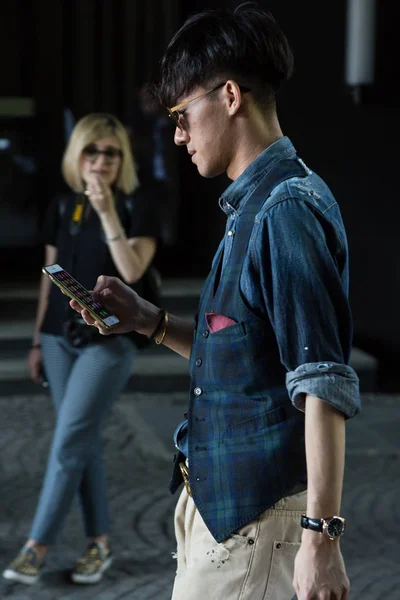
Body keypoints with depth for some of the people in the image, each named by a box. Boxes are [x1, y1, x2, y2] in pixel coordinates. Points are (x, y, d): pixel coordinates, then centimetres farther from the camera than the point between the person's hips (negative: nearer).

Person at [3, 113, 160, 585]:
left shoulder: (137, 206, -6)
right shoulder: (61, 206, 7)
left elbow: (132, 271, -19)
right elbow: (50, 276, 12)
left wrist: (108, 212, -24)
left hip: (111, 338, -5)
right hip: (61, 336, 5)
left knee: (69, 440, -9)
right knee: (82, 441, 8)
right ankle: (100, 543, 17)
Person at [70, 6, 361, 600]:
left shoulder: (289, 210, -18)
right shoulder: (253, 205, 13)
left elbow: (325, 387, -23)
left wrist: (320, 535, -25)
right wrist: (150, 321, 9)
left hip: (255, 514, -9)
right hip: (216, 495, 9)